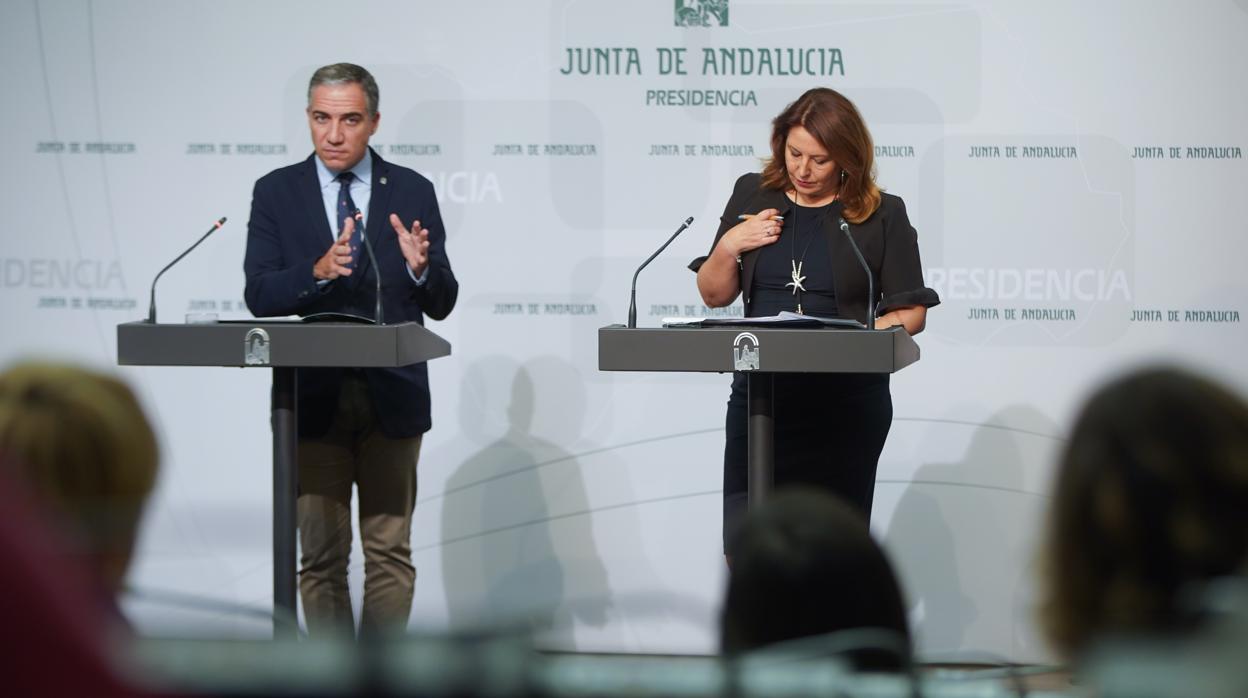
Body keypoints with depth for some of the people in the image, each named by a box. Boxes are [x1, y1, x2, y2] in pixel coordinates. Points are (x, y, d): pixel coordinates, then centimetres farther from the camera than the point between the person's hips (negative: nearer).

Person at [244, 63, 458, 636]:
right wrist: (318, 271, -24)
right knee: (321, 555, 4)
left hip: (392, 397, 0)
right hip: (313, 398, 0)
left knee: (390, 551, 2)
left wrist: (422, 268, -21)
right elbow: (259, 296, -6)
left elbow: (441, 305, 1)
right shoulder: (277, 192, 3)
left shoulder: (412, 192, 3)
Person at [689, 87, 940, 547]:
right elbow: (714, 295, 14)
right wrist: (729, 247, -5)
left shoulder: (882, 215, 0)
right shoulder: (752, 195, 8)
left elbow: (911, 312, -1)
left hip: (847, 401, -2)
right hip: (760, 393, 2)